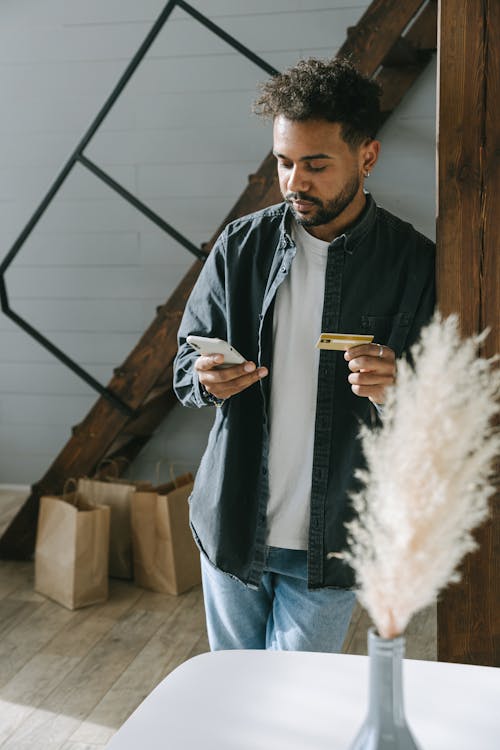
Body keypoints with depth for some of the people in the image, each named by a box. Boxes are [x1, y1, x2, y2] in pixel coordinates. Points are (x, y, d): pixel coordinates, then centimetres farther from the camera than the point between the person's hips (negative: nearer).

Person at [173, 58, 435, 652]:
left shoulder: (413, 264, -9)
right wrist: (206, 379, -18)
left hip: (331, 546, -3)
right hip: (232, 527, 3)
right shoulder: (241, 244, -2)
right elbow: (186, 357, 6)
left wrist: (396, 390, -28)